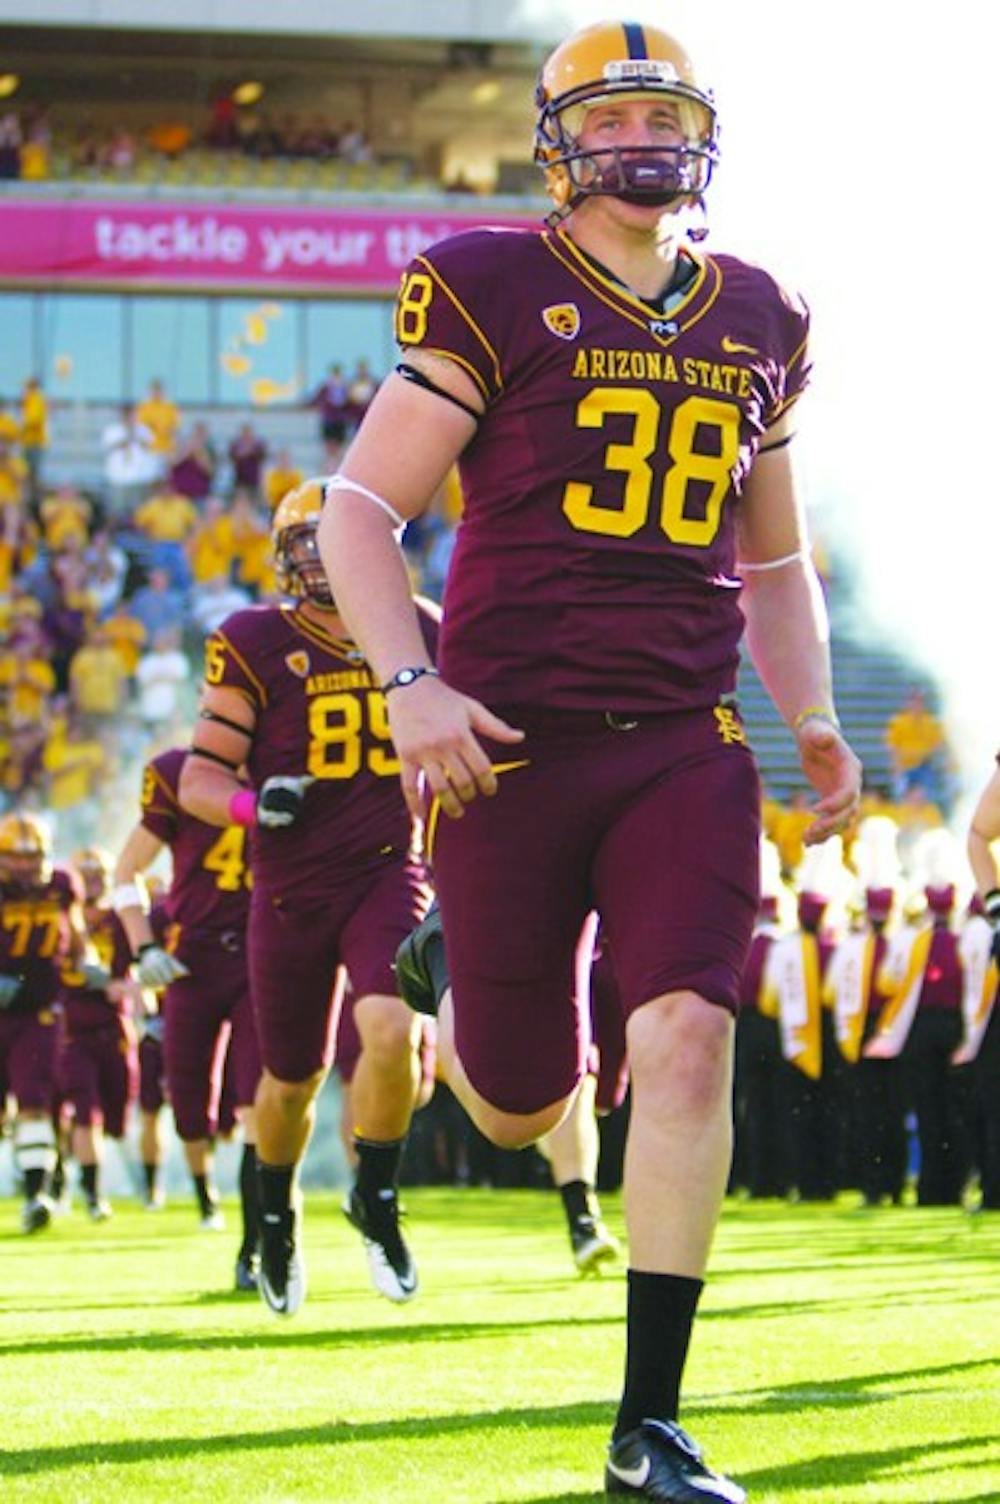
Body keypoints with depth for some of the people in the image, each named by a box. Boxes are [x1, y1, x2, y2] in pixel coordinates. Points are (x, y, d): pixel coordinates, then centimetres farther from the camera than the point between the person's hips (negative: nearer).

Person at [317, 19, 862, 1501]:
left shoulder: (755, 323, 11)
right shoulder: (496, 293, -4)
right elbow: (359, 509, -4)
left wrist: (813, 718, 8)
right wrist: (411, 682, -19)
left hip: (683, 744, 3)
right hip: (513, 743, -3)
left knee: (686, 1043, -15)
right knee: (521, 1110, 6)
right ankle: (442, 980, 44)